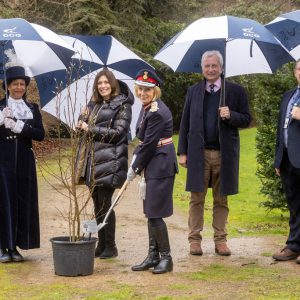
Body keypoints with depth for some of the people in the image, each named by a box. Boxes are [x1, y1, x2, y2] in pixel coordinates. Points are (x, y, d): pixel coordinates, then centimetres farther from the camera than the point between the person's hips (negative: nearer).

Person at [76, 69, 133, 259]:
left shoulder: (122, 105, -3)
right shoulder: (94, 105, 17)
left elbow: (118, 132, -11)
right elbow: (85, 126, 21)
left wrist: (91, 129, -10)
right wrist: (82, 126, -3)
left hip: (110, 160, -7)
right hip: (94, 159, 7)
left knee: (105, 203, -8)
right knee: (97, 204, 9)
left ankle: (110, 246, 0)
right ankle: (101, 244, 16)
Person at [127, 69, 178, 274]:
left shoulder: (157, 113, -20)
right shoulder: (147, 108, 9)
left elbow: (149, 145, -17)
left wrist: (135, 169, -8)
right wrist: (135, 159, 5)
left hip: (161, 166, -10)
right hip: (153, 166, 10)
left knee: (155, 214, -6)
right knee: (151, 213, 13)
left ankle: (166, 257, 3)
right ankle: (153, 256, 21)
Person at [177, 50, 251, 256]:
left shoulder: (236, 91, 3)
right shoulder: (194, 91, 9)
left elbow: (246, 120, 5)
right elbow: (185, 123, 9)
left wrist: (231, 115, -16)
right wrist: (183, 152, 4)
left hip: (225, 154, -1)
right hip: (199, 153, 1)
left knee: (221, 200, 6)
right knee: (197, 198, 2)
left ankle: (220, 240, 12)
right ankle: (195, 239, 8)